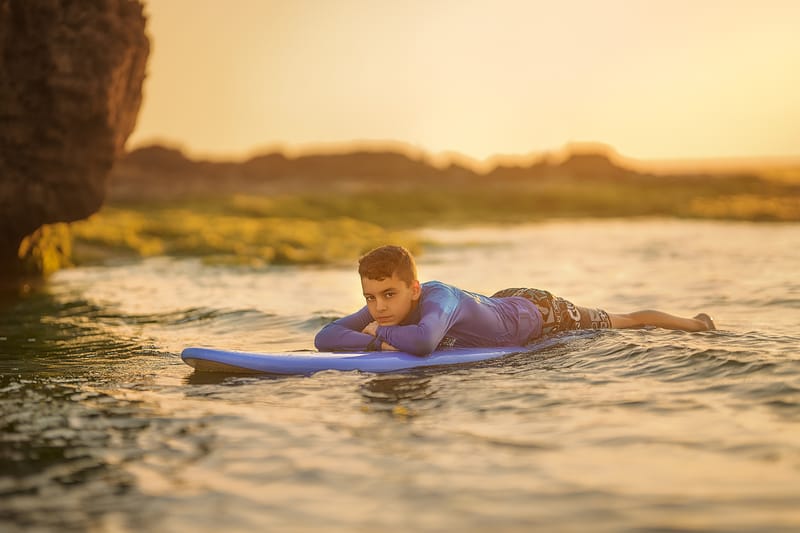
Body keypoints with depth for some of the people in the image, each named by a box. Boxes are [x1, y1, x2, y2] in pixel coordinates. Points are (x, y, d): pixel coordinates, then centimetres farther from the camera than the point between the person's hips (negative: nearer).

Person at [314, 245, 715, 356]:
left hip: (535, 312, -6)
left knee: (623, 323, 19)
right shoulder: (382, 310, -25)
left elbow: (423, 342, -66)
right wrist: (377, 341, -44)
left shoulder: (438, 298, -45)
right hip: (501, 302, 6)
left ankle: (696, 324, 47)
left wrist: (382, 331, -47)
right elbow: (324, 338, -29)